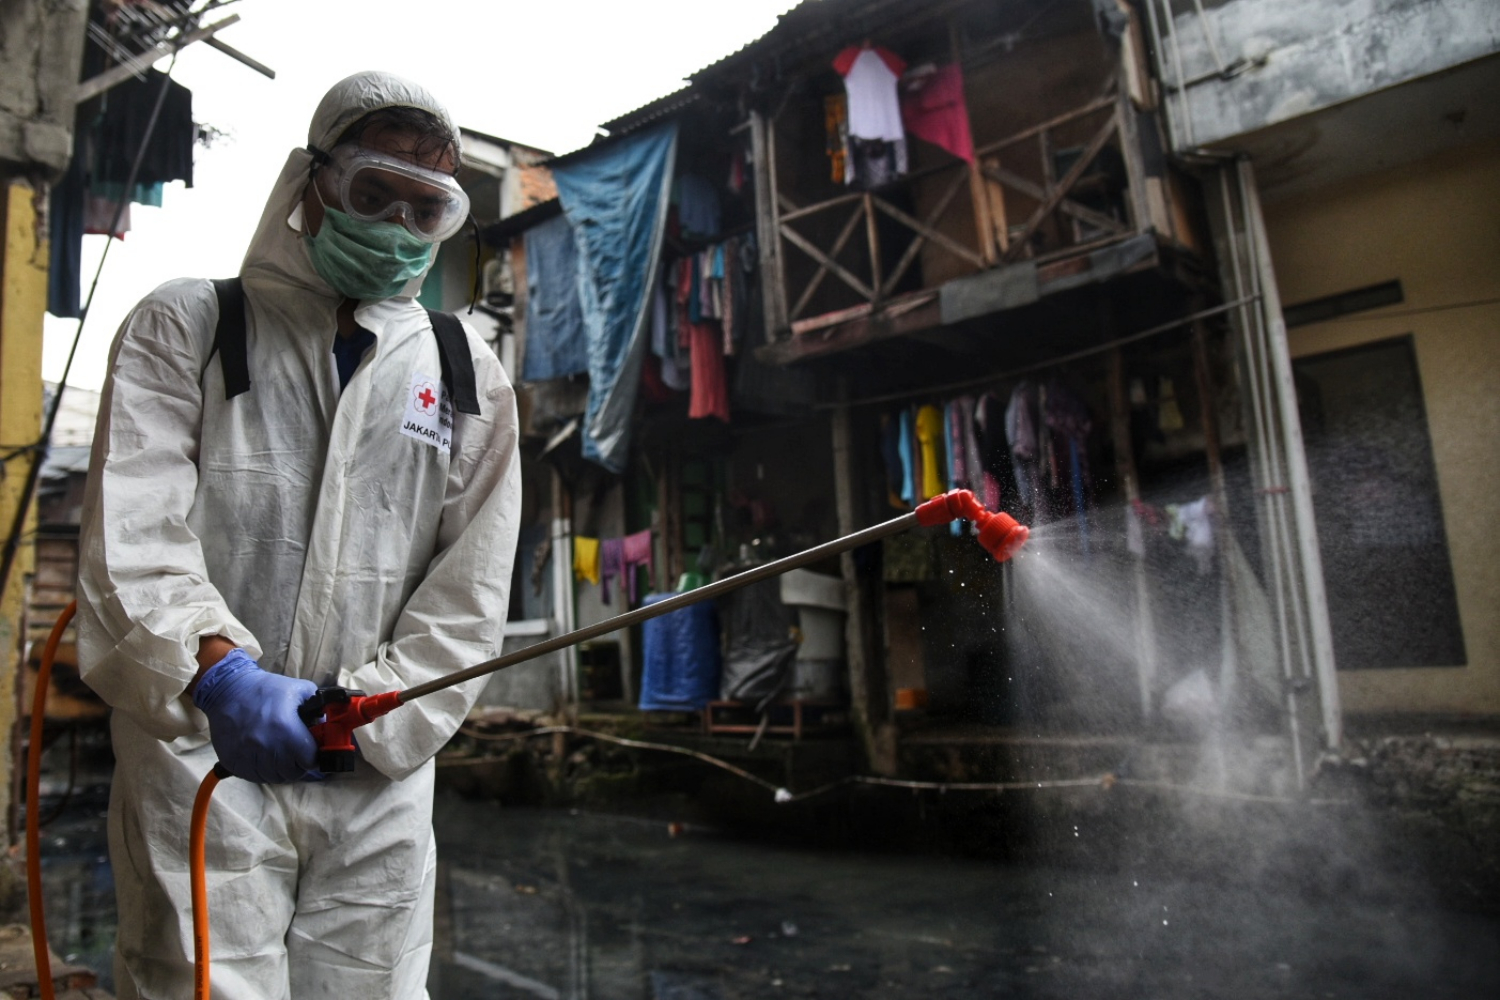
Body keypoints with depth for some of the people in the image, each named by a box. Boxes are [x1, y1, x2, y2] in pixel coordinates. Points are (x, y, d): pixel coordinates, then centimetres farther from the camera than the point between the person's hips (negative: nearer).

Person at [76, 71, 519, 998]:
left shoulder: (468, 377, 10)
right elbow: (131, 536, -7)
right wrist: (215, 673, -24)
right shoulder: (185, 326, 6)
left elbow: (471, 592, 4)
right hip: (198, 757, -2)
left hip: (380, 787, 2)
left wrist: (367, 714, -8)